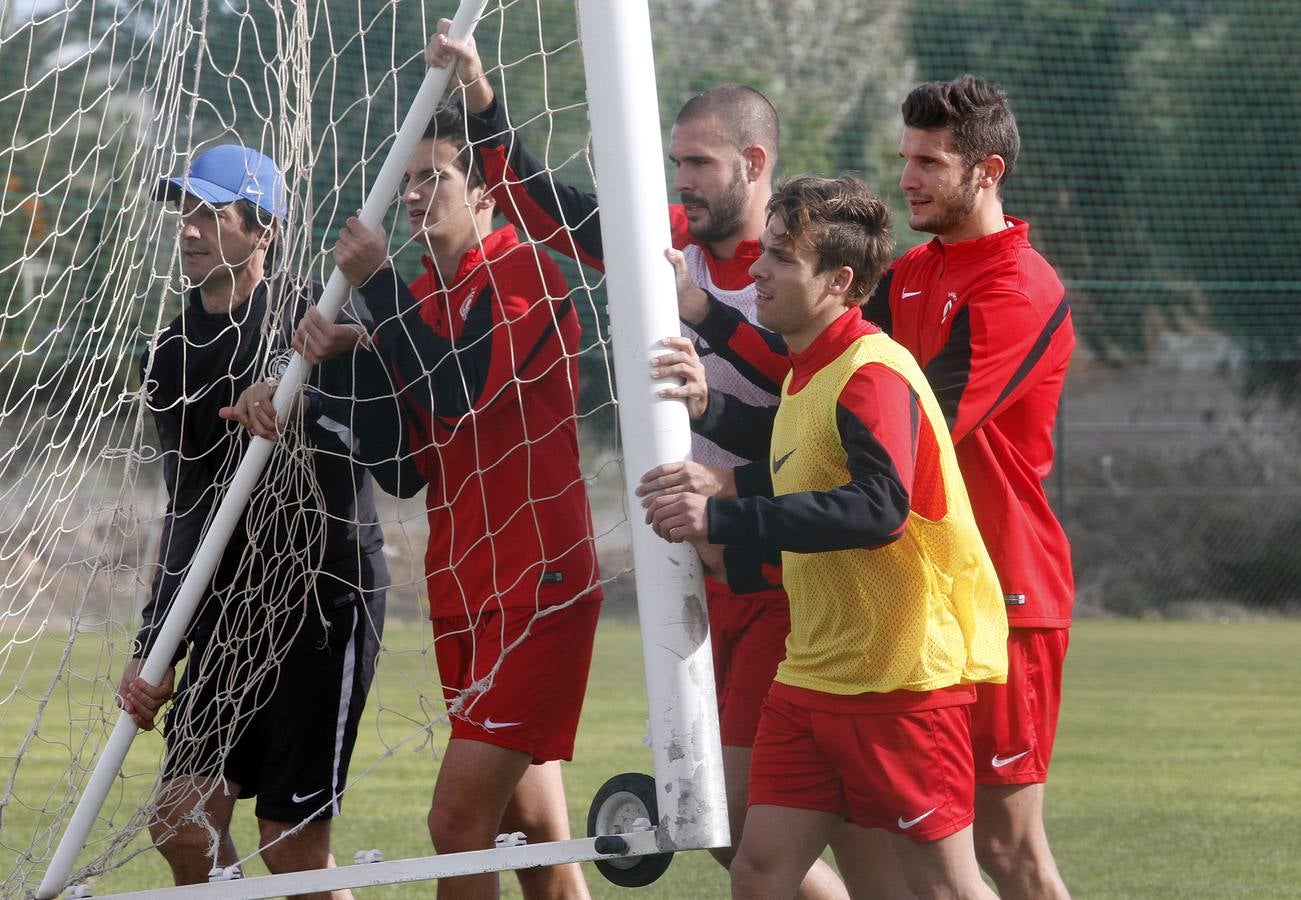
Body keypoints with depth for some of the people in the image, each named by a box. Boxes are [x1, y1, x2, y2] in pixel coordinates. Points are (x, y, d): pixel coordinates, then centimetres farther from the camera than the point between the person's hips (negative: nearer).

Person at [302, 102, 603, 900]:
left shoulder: (525, 271, -8)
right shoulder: (421, 297, 15)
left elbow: (459, 391, -23)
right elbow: (398, 458, 9)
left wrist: (373, 282, -14)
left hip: (539, 586, -8)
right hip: (466, 590, 8)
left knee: (458, 820, -14)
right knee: (533, 831, 8)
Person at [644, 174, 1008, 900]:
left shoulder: (873, 373, -15)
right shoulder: (803, 377, 15)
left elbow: (878, 506, -30)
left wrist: (725, 519, -30)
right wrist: (734, 553, 10)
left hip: (906, 676, -9)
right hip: (812, 674, 9)